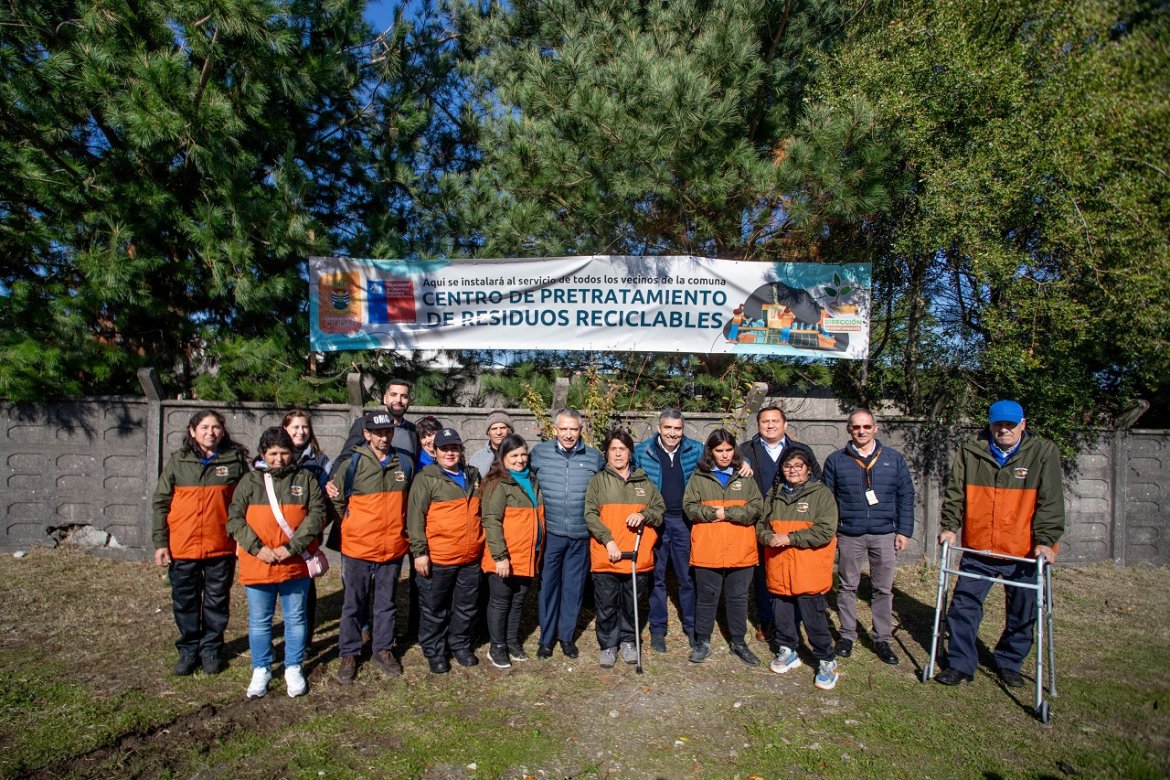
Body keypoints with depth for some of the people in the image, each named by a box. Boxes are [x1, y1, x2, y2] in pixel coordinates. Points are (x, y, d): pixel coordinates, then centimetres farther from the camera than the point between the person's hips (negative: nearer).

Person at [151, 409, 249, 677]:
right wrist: (160, 542, -2)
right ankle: (188, 650, 31)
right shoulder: (177, 462, 0)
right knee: (185, 602, 13)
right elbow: (161, 503, 3)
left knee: (217, 602, 11)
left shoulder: (236, 460, -2)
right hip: (182, 547, 1)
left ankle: (211, 649, 28)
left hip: (221, 547, -1)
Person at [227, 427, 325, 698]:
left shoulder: (306, 479, 1)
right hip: (257, 564, 1)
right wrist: (257, 548, -13)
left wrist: (292, 546, -15)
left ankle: (293, 668, 26)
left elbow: (317, 514, -6)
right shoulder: (250, 481, 4)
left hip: (295, 564, -1)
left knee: (296, 618, 11)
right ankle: (261, 670, 29)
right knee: (259, 621, 12)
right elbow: (234, 519, -1)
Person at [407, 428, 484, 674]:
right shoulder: (426, 478, -7)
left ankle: (460, 645, 34)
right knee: (435, 608, 9)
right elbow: (415, 517, -11)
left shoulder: (473, 475, 10)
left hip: (471, 557, 5)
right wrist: (419, 552, -15)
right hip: (437, 559, -5)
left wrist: (481, 544, 18)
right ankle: (434, 651, 26)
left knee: (466, 606, 16)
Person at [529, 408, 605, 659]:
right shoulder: (539, 452, -2)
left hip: (581, 535, 1)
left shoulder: (595, 457, 1)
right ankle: (546, 637, 24)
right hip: (550, 533, -1)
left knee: (573, 587, 10)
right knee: (547, 584, 8)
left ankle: (567, 636, 27)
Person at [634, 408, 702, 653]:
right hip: (654, 522, -1)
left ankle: (692, 627, 24)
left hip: (685, 522, 1)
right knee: (656, 577, 8)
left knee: (688, 577, 10)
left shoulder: (696, 450, 1)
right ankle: (657, 629, 20)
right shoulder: (642, 451, -1)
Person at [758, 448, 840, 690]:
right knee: (781, 613, 14)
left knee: (814, 616, -1)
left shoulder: (821, 494, -5)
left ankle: (827, 661, 16)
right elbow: (761, 525, 13)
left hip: (808, 570, -4)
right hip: (779, 568, 5)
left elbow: (825, 531, -14)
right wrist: (769, 537, -10)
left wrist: (789, 538, -17)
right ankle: (787, 651, 33)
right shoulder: (774, 494, 11)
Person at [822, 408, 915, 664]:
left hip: (884, 535, 1)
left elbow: (906, 496, 5)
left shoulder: (894, 458, 3)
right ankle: (847, 635, 24)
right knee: (847, 587, 10)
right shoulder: (836, 460, 1)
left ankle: (882, 639, 21)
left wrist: (904, 531, 0)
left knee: (884, 589, 9)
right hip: (849, 535, 0)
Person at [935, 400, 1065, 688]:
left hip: (1024, 552, 0)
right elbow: (955, 493, 3)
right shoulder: (970, 452, 0)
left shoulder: (1044, 452, -3)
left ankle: (1009, 663, 34)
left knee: (1022, 614, 13)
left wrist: (1045, 540, -14)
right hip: (977, 548, 1)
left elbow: (1051, 501, -7)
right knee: (964, 607, 4)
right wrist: (950, 527, -6)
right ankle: (960, 664, 18)